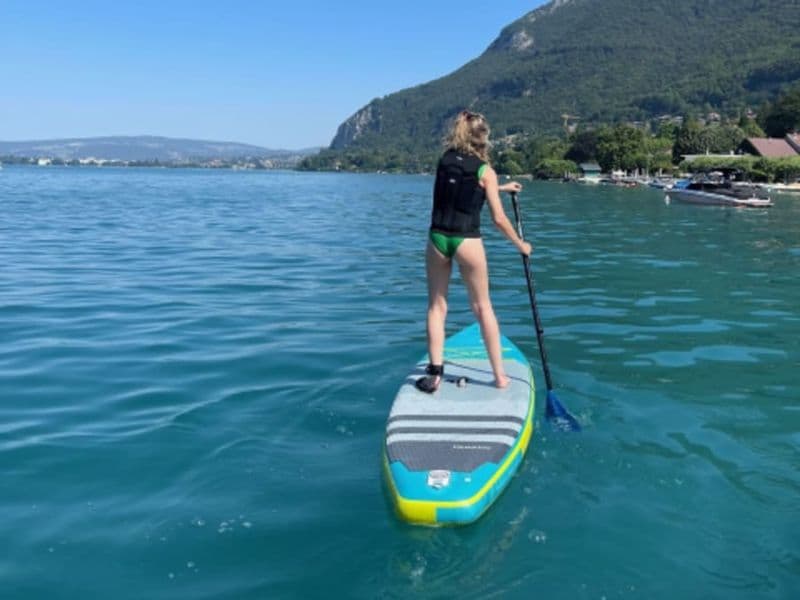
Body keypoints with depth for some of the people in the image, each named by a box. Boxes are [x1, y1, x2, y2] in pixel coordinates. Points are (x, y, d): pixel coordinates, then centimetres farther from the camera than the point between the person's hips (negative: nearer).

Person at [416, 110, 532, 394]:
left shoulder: (444, 159, 8)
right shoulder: (485, 170, -3)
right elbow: (498, 219, -4)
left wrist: (500, 188, 38)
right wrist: (520, 244, 11)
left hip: (437, 239, 3)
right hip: (467, 241, -3)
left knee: (437, 306, 11)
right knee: (483, 307, 9)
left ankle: (435, 373, 4)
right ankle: (500, 375, 15)